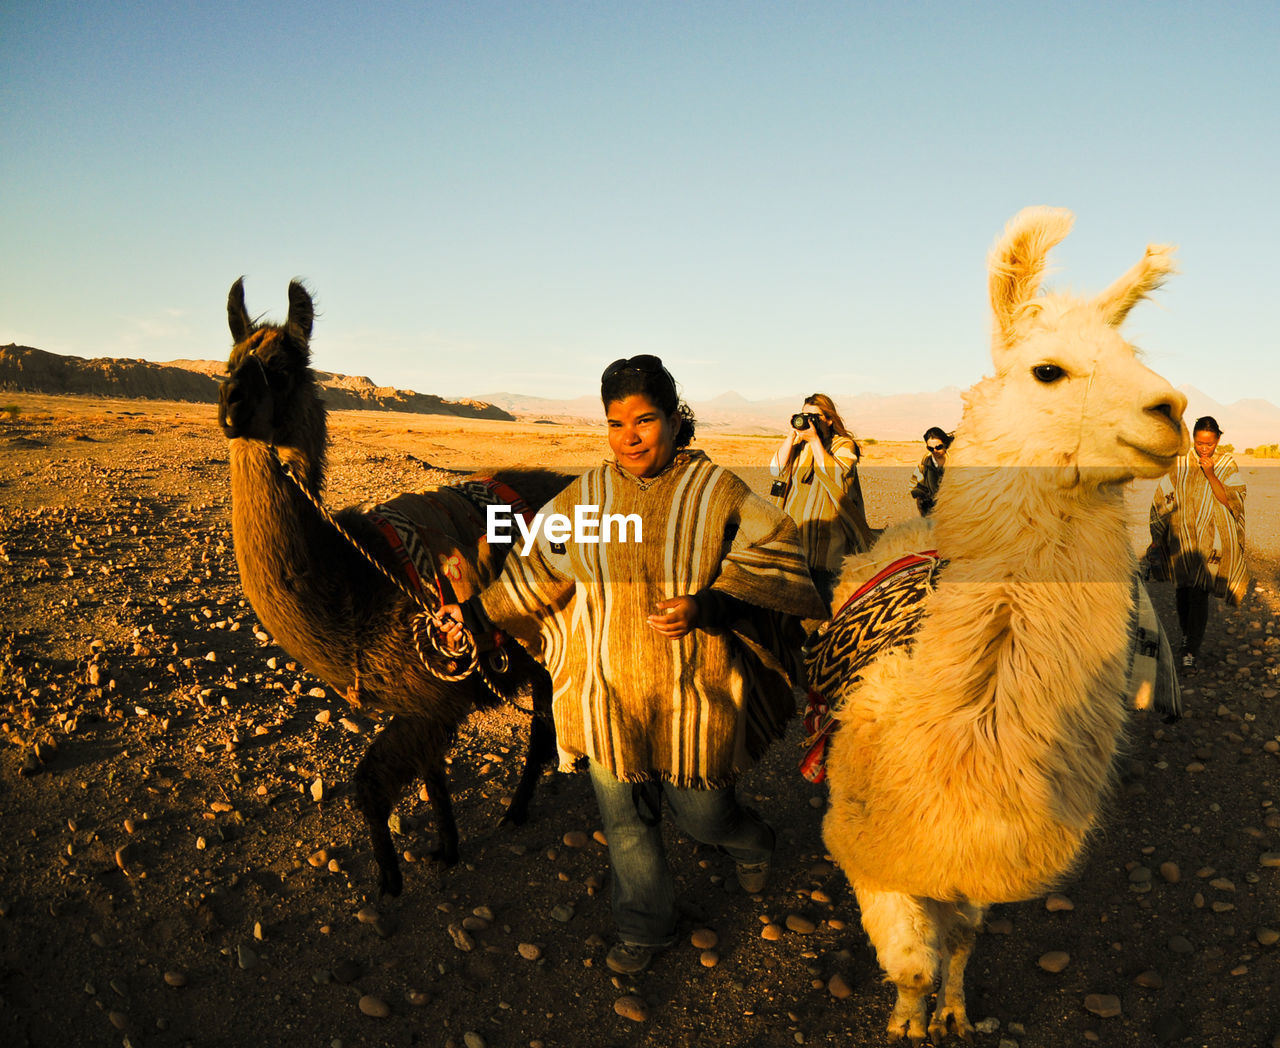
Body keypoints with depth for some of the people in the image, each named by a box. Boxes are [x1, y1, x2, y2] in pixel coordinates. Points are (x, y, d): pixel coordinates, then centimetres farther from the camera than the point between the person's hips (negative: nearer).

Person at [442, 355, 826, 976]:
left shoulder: (718, 493, -8)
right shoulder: (584, 496, 0)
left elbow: (768, 570, -10)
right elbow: (537, 574, 11)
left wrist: (705, 606, -25)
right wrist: (477, 612, 9)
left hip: (692, 694, -2)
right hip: (606, 693, 3)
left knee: (700, 812, 14)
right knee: (625, 818, 14)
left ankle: (752, 842, 52)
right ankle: (644, 927, 40)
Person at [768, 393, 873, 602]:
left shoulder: (844, 445, 2)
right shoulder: (798, 444, 14)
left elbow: (834, 474, -16)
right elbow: (776, 469, 1)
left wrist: (814, 440, -16)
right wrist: (792, 435, -5)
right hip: (796, 529, 4)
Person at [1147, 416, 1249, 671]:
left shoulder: (1228, 465, 0)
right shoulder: (1179, 463, 1)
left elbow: (1231, 501, -8)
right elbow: (1163, 500, 5)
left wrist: (1211, 475, -19)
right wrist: (1157, 537, 4)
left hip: (1211, 541, -2)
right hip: (1181, 536, 2)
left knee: (1199, 592, -8)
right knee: (1183, 589, 8)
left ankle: (1192, 650, -3)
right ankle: (1186, 633, 32)